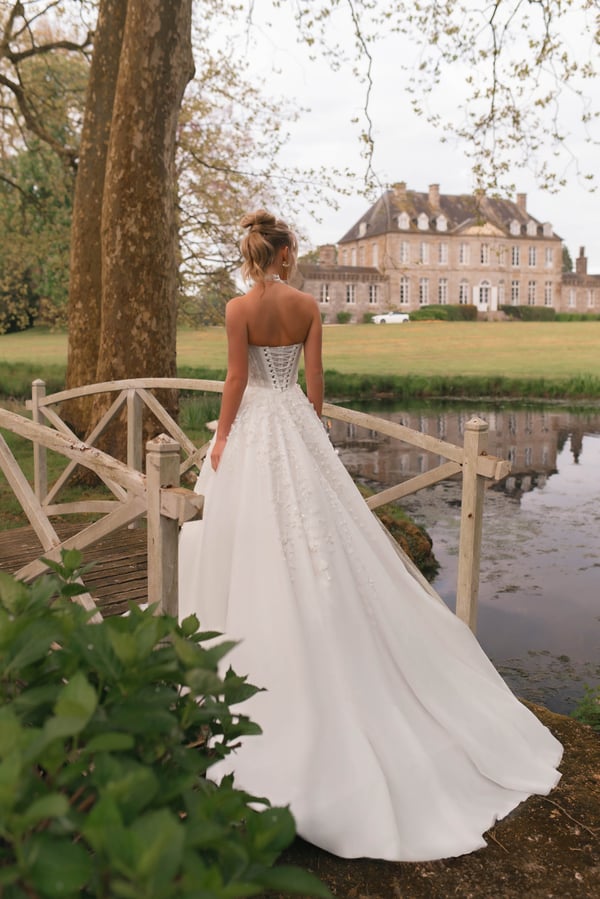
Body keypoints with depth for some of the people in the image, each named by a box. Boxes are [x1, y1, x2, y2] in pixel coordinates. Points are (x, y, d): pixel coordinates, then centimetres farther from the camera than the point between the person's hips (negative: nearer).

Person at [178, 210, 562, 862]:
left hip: (253, 427, -3)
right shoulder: (308, 306, 0)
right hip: (298, 423, 3)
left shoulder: (239, 308, -9)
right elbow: (315, 380, 2)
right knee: (318, 540, 11)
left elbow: (236, 380, -10)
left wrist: (220, 441, -2)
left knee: (258, 541, 6)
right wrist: (311, 432, 12)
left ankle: (264, 659, 17)